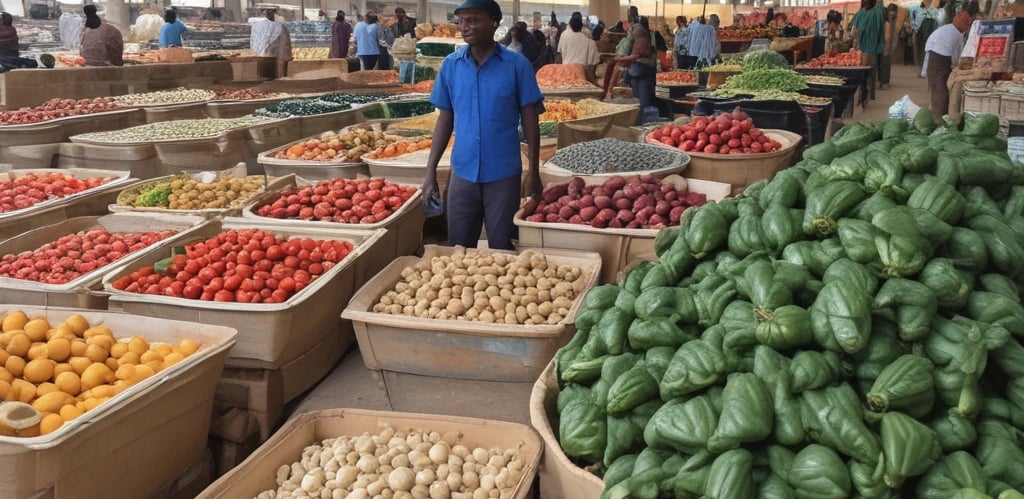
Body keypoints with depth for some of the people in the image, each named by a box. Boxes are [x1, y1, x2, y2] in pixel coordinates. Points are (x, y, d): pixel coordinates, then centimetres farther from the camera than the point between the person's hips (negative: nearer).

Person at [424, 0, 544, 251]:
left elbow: (530, 120, -2)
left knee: (501, 248, 8)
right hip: (462, 172, 3)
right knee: (458, 247, 12)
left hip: (504, 174, -3)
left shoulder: (517, 65, -7)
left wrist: (533, 171, -5)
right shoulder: (451, 64, 1)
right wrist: (430, 170, 3)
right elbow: (445, 119, 7)